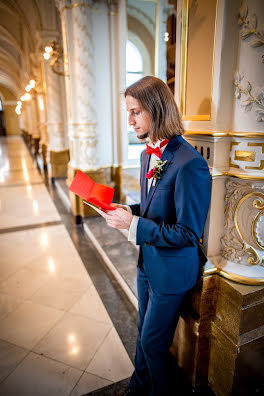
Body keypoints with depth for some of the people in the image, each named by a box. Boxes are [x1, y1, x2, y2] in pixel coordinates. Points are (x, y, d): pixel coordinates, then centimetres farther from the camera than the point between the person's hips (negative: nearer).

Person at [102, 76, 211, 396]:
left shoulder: (190, 164, -28)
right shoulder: (147, 154, 1)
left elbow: (188, 233, -25)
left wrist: (133, 224, -27)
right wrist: (129, 211, -6)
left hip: (171, 270, -8)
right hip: (147, 261, 8)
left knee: (153, 342, 15)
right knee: (144, 332, 28)